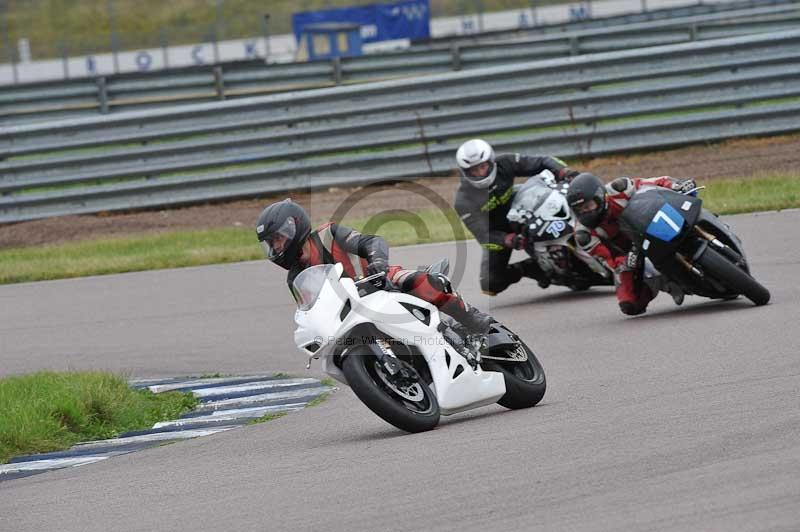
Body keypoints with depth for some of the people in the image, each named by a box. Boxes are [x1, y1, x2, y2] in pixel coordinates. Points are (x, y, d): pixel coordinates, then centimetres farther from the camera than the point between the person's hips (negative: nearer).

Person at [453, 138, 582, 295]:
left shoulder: (505, 164, -20)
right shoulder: (464, 201, -26)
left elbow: (541, 162, -13)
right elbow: (483, 235, -27)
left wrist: (563, 171, -32)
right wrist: (508, 241, -45)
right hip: (498, 234, -2)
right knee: (491, 285, -13)